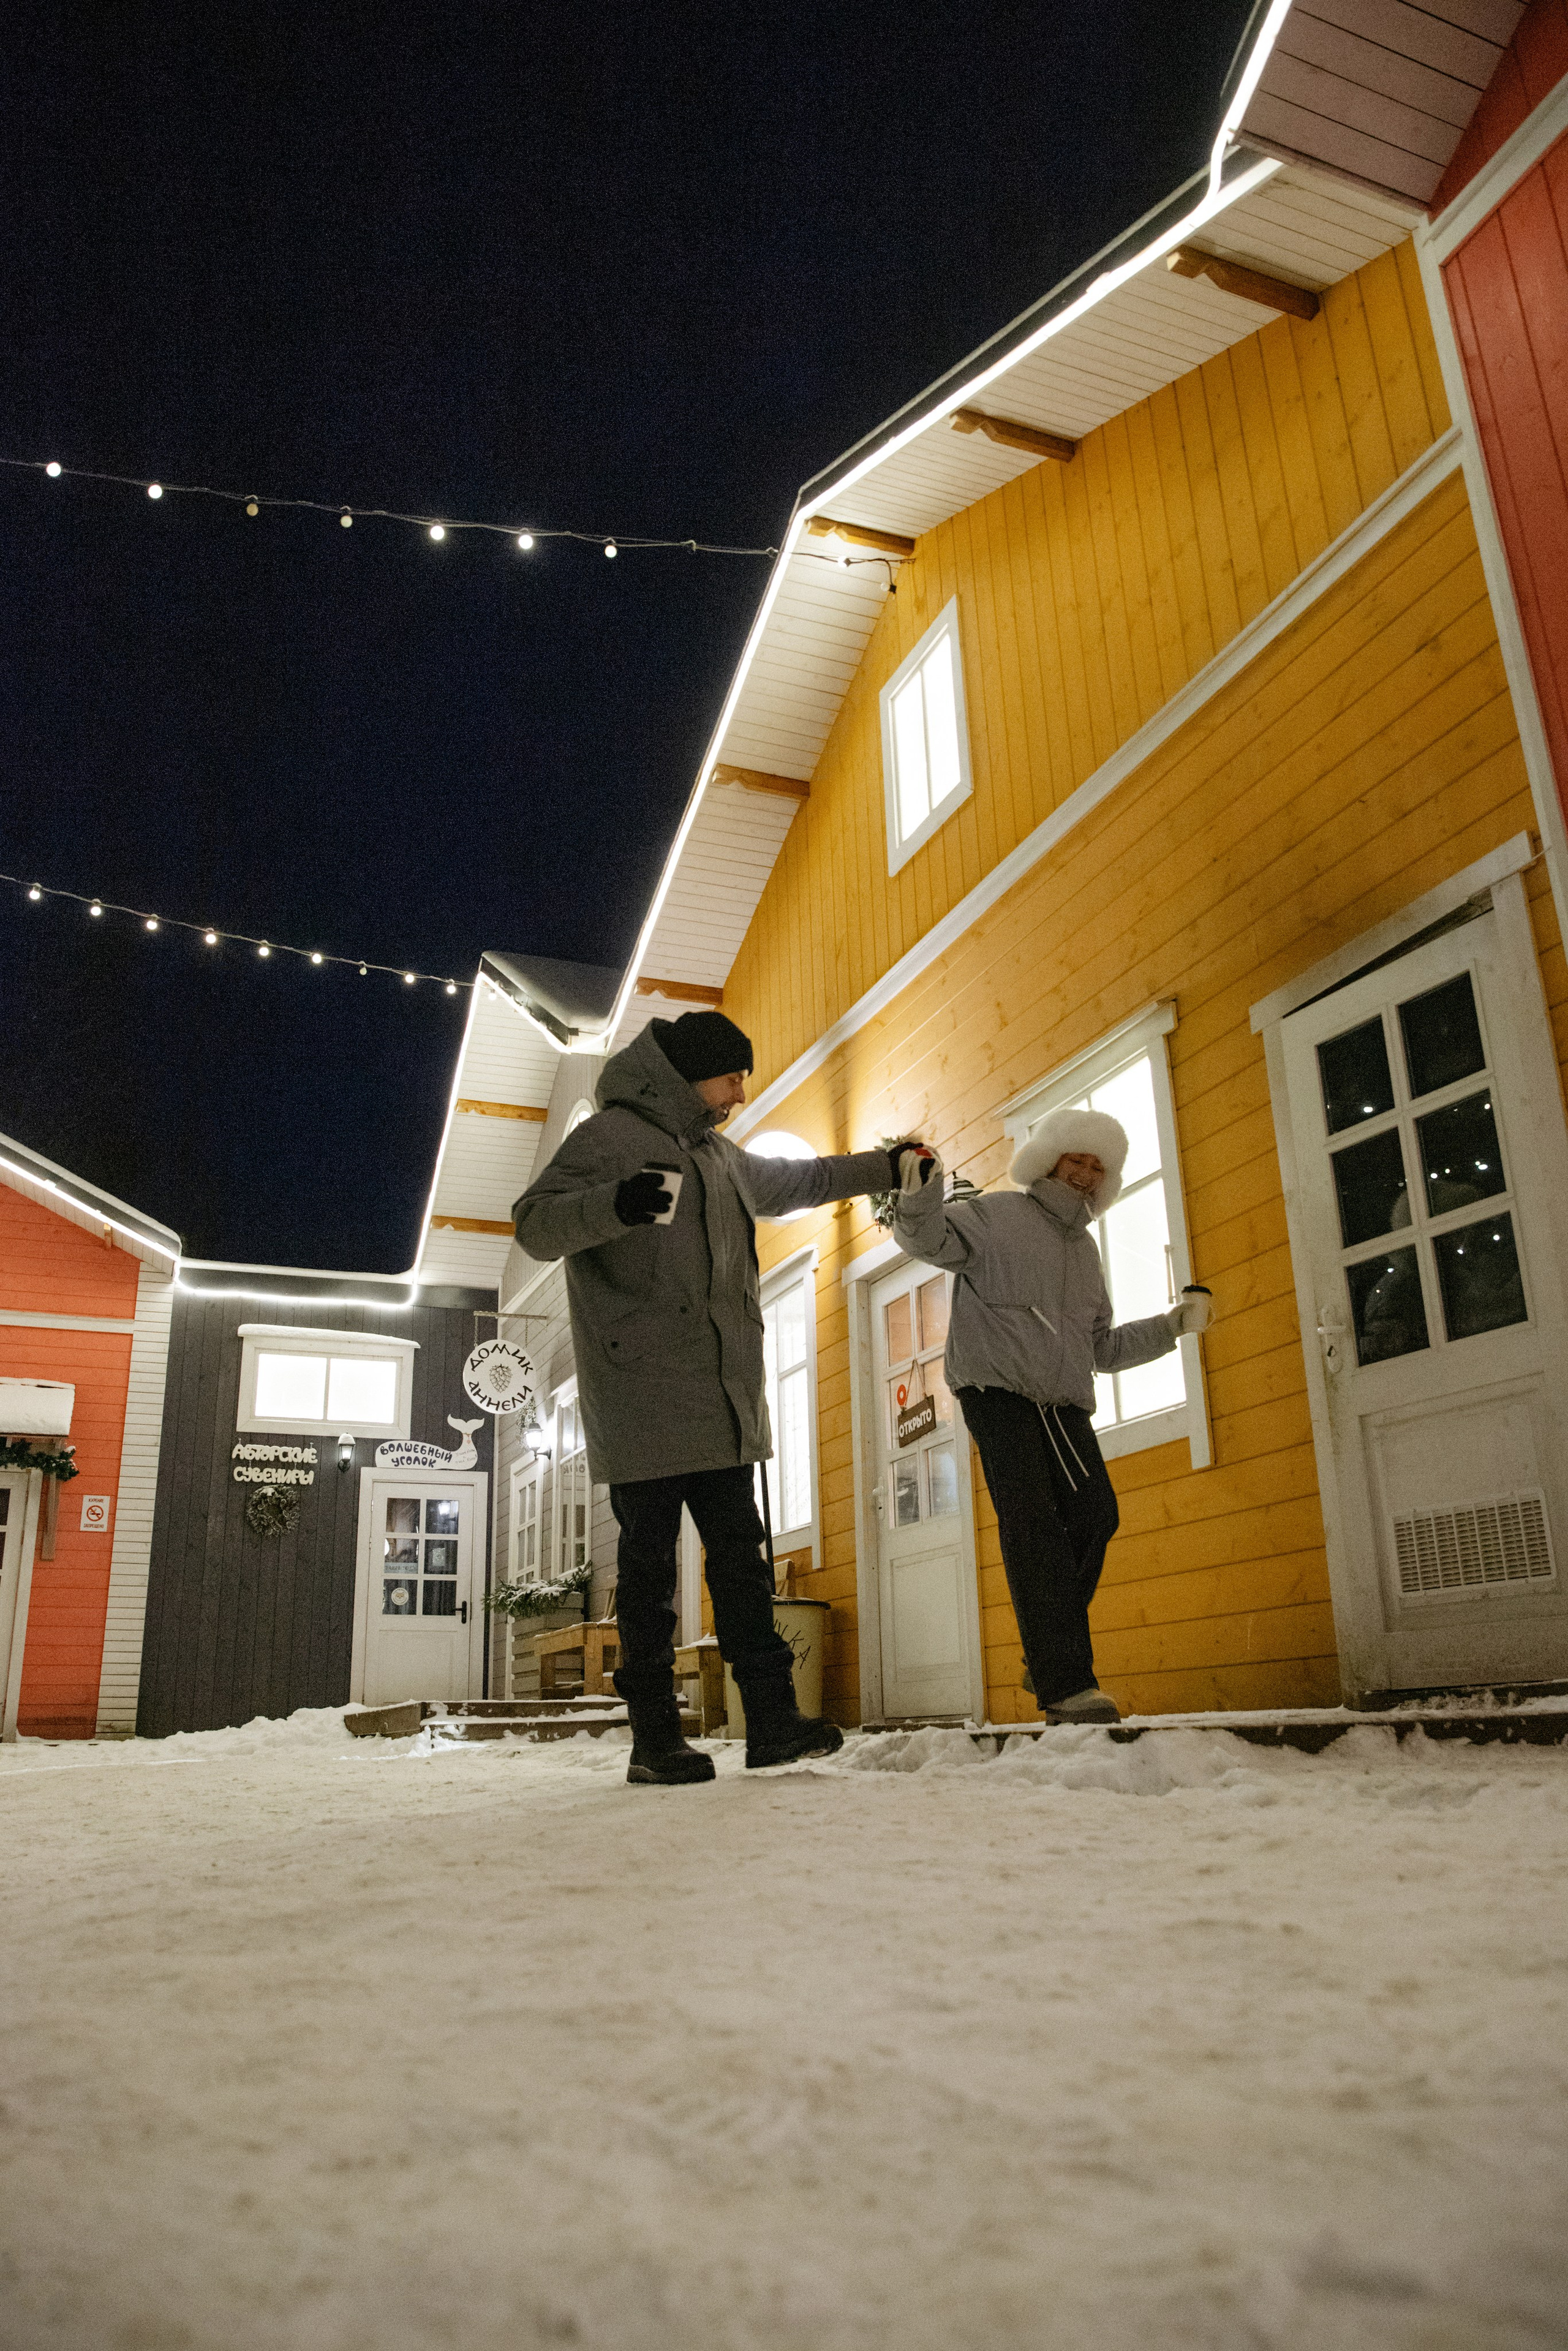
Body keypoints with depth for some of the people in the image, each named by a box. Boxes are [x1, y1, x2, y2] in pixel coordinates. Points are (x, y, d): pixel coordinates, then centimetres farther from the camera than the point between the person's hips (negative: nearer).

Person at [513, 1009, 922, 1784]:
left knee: (741, 1555, 6)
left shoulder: (722, 1158, 23)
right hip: (643, 1405, -8)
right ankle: (655, 1736, 4)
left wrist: (885, 1167, 39)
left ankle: (771, 1719, 9)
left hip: (720, 1403, 8)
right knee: (650, 1565, -3)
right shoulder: (610, 1134, -2)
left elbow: (800, 1180, 39)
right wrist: (616, 1204, -31)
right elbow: (536, 1224, -13)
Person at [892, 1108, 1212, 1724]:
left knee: (1095, 1517, -4)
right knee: (1033, 1524, -15)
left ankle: (1049, 1662, 12)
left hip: (1063, 1401, 7)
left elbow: (1102, 1349, 28)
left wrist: (1173, 1325, 21)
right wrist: (919, 1197, -28)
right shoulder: (998, 1215, 6)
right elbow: (929, 1239, -7)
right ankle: (1065, 1684, -17)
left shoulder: (1084, 1248, 26)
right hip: (997, 1388, -7)